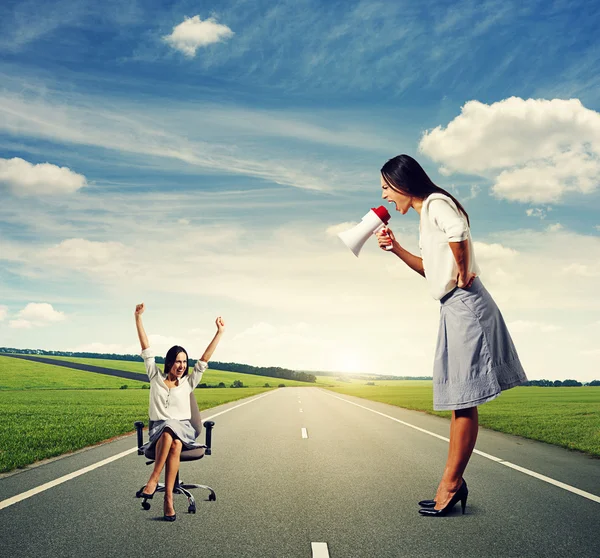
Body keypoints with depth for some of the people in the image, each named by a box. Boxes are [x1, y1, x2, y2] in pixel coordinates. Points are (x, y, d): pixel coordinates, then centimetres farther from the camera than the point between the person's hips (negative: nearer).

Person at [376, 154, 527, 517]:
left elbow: (458, 232, -33)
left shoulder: (435, 202, -9)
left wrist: (463, 272, -19)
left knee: (463, 400, -4)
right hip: (454, 309, 10)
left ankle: (450, 484, 4)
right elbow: (432, 269, 27)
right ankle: (454, 483, 19)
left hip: (465, 305, -10)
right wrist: (396, 248, 16)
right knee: (459, 401, 11)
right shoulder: (427, 213, 20)